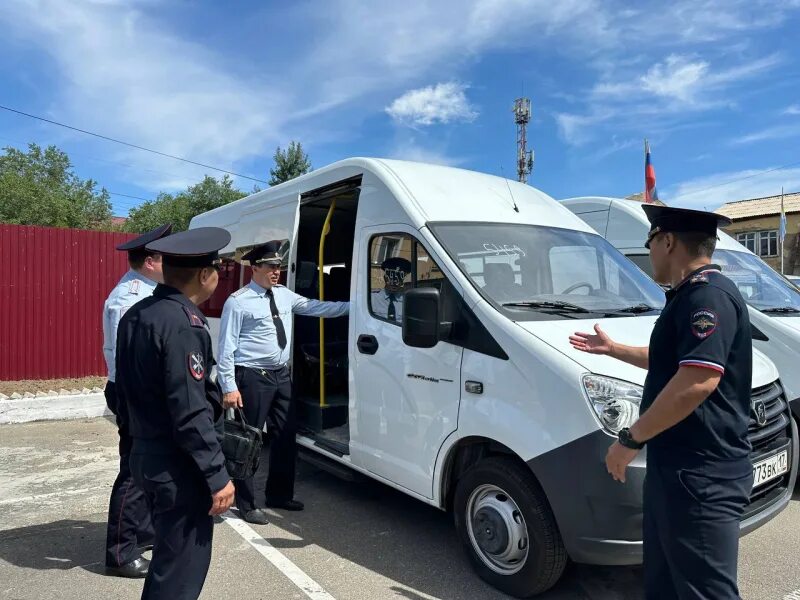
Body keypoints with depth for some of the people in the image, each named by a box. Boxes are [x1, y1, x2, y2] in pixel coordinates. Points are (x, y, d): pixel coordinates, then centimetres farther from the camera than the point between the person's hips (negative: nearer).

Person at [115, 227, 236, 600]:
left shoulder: (135, 314, 6)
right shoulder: (183, 323, -23)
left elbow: (128, 390, 14)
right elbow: (191, 413, -24)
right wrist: (217, 476, -18)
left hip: (147, 456, 9)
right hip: (178, 467, -9)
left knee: (168, 556, 25)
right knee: (182, 566, 5)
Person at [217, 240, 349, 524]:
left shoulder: (284, 295, 9)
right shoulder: (238, 301, -11)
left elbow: (315, 307, 9)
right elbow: (226, 348, -12)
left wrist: (353, 306, 3)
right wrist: (229, 387, -15)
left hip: (282, 375, 7)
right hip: (252, 378, -7)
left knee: (285, 436, 14)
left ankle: (279, 494, 32)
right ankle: (246, 503, 19)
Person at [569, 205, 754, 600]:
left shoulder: (708, 295, -19)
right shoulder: (691, 295, 16)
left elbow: (698, 381, -30)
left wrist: (630, 439, -22)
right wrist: (611, 349, 37)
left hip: (701, 476, -11)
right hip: (675, 467, 11)